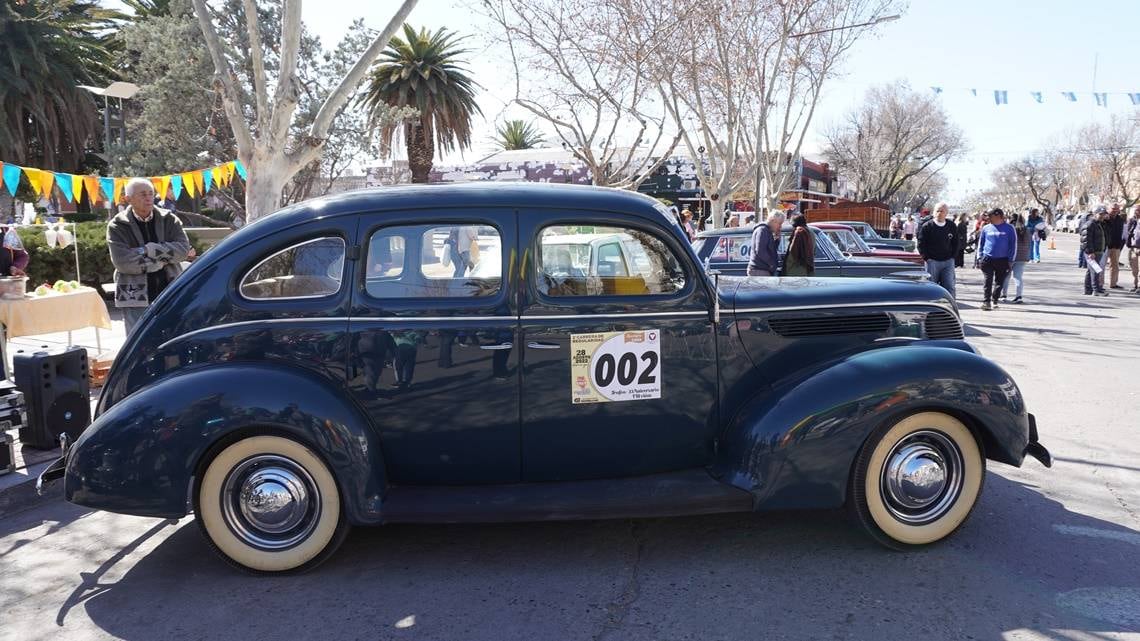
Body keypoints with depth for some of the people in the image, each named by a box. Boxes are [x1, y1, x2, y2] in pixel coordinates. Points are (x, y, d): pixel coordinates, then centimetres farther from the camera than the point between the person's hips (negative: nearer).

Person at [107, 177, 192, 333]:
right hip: (135, 297, -2)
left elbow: (183, 249, -6)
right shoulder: (117, 226, 0)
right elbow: (122, 261, -12)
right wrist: (160, 260, -9)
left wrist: (150, 250, -15)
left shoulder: (168, 219, 8)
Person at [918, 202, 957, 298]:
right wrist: (926, 258, -8)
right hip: (932, 261, -3)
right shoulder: (926, 226, -4)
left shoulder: (952, 227, 7)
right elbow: (921, 244, -2)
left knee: (950, 287, 1)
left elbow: (955, 243, 16)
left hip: (948, 262, 3)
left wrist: (952, 256, 6)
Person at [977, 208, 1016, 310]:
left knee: (999, 282, 8)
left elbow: (1013, 245, 4)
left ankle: (994, 301, 20)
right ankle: (986, 301, -9)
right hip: (987, 259, 0)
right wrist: (980, 257, 4)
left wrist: (1010, 260, -2)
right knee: (988, 281, -8)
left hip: (1002, 260, 0)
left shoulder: (1009, 229, 2)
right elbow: (980, 243, 12)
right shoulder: (986, 228, 7)